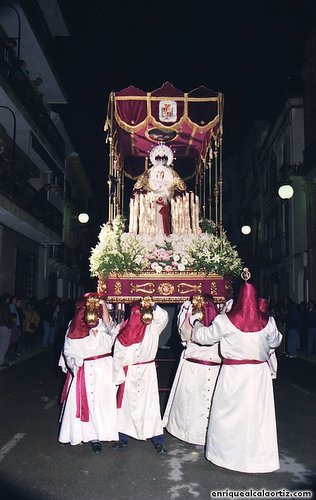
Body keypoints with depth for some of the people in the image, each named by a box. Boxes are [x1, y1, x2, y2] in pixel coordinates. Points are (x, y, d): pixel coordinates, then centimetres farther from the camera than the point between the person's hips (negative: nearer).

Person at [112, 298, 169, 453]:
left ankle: (158, 441, 4)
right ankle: (123, 437, 24)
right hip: (129, 373, 1)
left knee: (151, 405, -2)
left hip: (147, 372, -1)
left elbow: (163, 317, -22)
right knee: (127, 404, 11)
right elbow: (118, 354, -1)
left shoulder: (153, 327, -3)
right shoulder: (123, 329, -4)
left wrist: (152, 306, -30)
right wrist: (119, 376, -3)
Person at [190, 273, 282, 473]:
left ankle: (226, 452, 25)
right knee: (257, 414, 10)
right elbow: (275, 341, 13)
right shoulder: (267, 321, -5)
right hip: (259, 373, 2)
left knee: (229, 413, 12)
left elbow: (205, 336, 0)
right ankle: (258, 455, 19)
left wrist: (196, 322, 19)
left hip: (233, 373, -1)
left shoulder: (226, 320, -11)